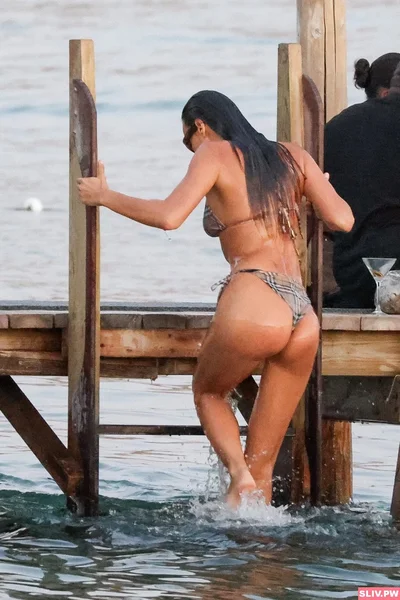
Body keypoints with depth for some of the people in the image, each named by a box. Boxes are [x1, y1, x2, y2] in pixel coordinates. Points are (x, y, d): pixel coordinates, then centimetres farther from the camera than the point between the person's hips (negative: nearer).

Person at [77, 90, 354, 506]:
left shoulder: (215, 154, 4)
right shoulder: (292, 156, 19)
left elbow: (168, 216, -10)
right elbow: (342, 221, 11)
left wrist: (104, 197, 3)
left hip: (255, 303, -5)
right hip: (303, 316, 5)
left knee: (207, 391, 24)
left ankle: (239, 473, -1)